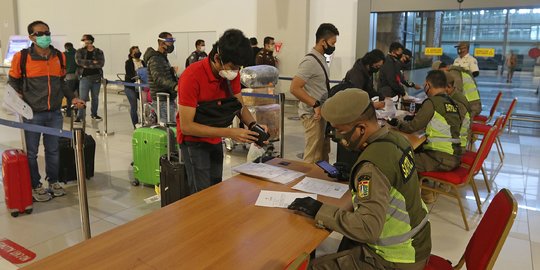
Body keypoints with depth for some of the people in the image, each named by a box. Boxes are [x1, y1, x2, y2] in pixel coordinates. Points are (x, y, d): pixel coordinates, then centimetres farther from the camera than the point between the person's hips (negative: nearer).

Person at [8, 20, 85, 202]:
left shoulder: (59, 57, 6)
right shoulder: (22, 57, -6)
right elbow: (13, 80, 6)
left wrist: (72, 98, 8)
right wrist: (17, 96, -12)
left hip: (55, 113, 3)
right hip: (32, 114, -3)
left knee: (53, 150, 14)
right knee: (32, 152, 8)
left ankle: (53, 181, 31)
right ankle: (36, 186, 23)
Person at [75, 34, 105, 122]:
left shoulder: (99, 52, 6)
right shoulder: (80, 51, 6)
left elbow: (101, 63, -9)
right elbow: (79, 61, -12)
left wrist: (87, 64, -14)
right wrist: (93, 62, -13)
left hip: (96, 78, 2)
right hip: (85, 77, -1)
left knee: (95, 97, 12)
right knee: (83, 97, -7)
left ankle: (94, 114, 26)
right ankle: (80, 116, -4)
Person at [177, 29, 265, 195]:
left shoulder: (232, 72, -9)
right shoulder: (192, 76, -28)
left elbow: (240, 106, 0)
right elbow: (186, 126, -28)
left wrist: (253, 125, -21)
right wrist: (229, 133, -32)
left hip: (215, 139, 6)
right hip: (194, 139, -6)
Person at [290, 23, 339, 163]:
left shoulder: (321, 59, 11)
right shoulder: (310, 61, -18)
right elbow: (294, 88, -25)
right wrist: (316, 105, -25)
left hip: (322, 113, 10)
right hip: (313, 115, -10)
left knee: (323, 154, 19)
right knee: (314, 157, -3)